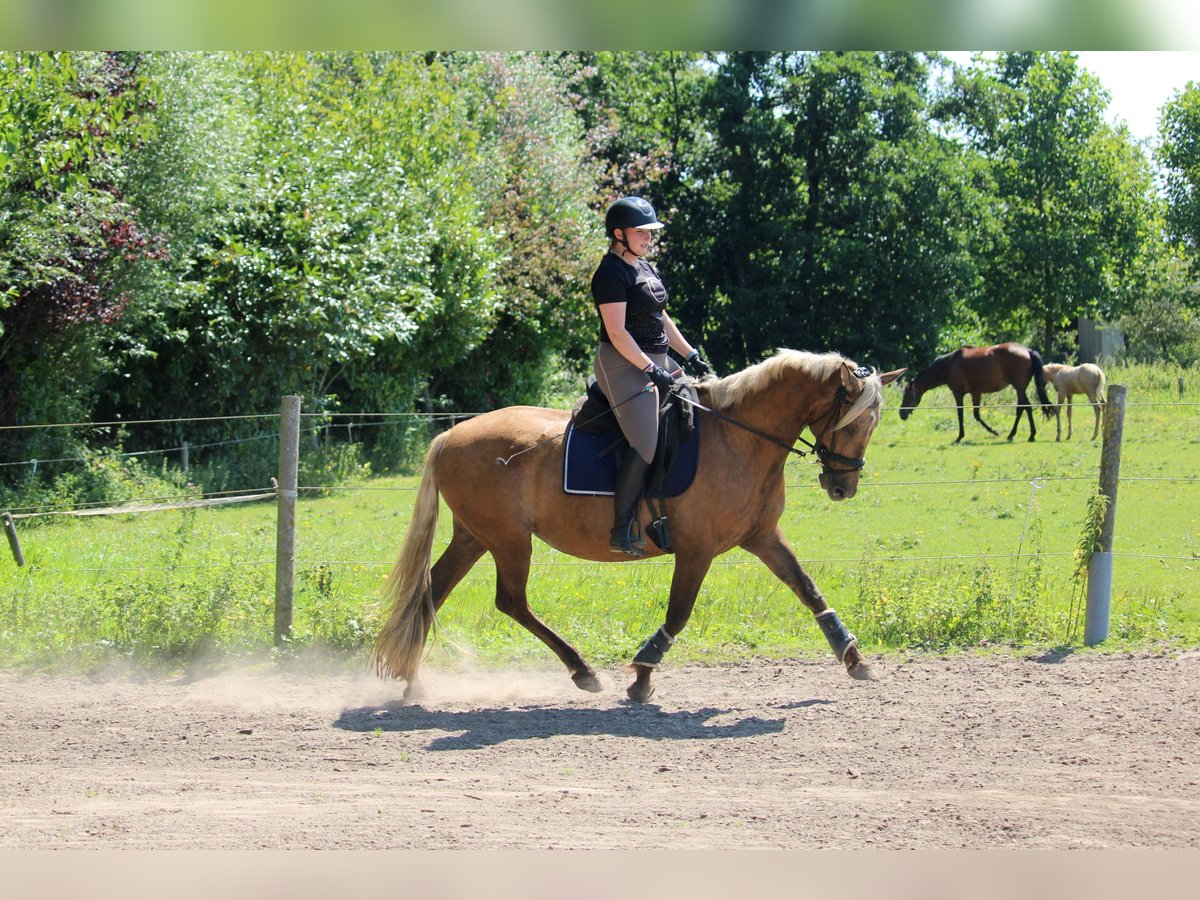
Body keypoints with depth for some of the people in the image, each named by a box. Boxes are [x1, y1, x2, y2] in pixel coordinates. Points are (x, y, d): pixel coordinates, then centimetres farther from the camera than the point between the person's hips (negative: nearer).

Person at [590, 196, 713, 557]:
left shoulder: (646, 269, 17)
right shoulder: (612, 274, -13)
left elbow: (662, 320, 24)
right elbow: (617, 332, -20)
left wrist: (690, 355, 16)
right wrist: (650, 370, -22)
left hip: (656, 362, 11)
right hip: (623, 365, -10)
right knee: (646, 445, -21)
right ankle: (622, 530, -19)